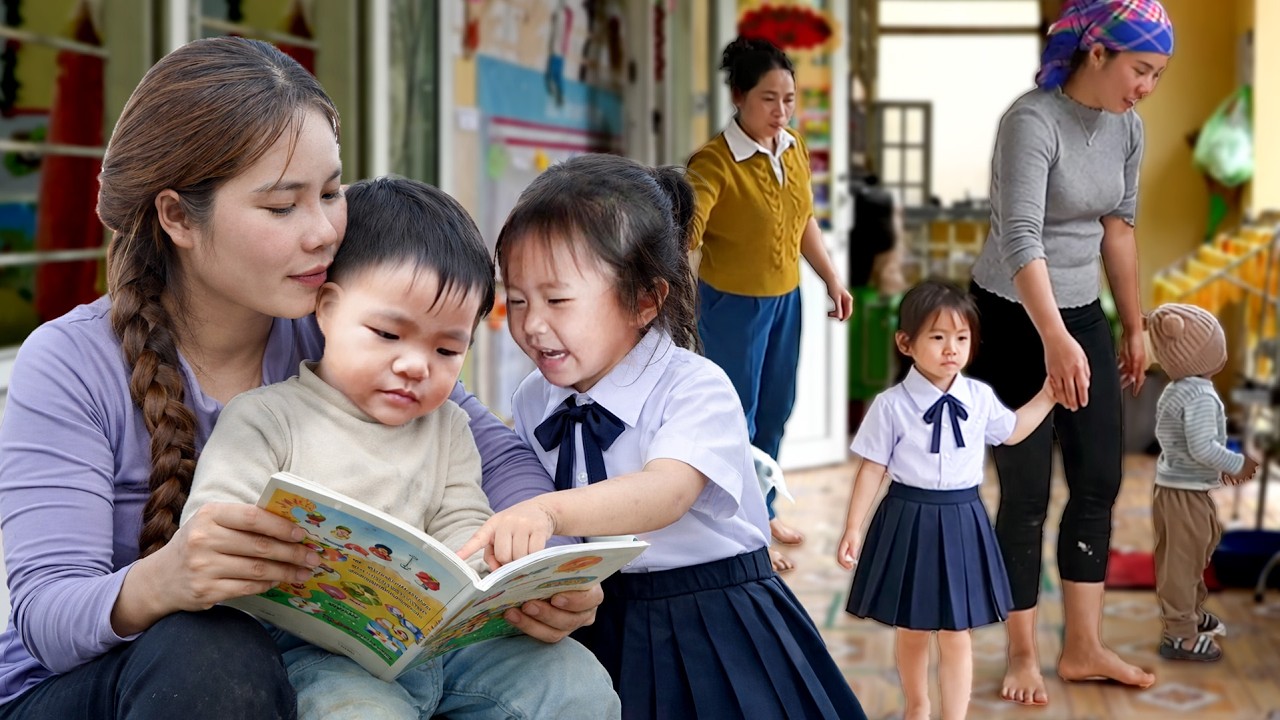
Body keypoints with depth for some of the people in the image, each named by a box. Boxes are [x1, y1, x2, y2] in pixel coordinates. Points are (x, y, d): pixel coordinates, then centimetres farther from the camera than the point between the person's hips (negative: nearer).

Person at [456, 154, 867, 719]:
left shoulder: (695, 389, -16)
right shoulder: (532, 402, 2)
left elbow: (665, 493, -35)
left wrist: (548, 512, -51)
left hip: (713, 629, -4)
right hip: (592, 626, 4)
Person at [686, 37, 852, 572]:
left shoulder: (794, 148, -1)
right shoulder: (715, 161, -23)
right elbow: (686, 229, -34)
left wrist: (833, 280, 14)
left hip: (785, 297, 7)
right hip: (733, 303, -7)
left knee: (776, 409, 20)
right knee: (738, 418, 5)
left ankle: (763, 509, 39)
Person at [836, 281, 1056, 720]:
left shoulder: (980, 398, -1)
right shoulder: (891, 406, -12)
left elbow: (1011, 431, 20)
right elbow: (872, 469, -7)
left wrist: (1049, 392, 16)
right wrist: (853, 529, -9)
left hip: (962, 522, 2)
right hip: (909, 521, -1)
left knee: (956, 634, 5)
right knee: (911, 630, 15)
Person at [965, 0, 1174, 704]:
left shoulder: (1127, 126, 1)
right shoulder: (1032, 120, -22)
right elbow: (1020, 238, -33)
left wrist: (1135, 326, 16)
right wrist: (1054, 341, -43)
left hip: (1085, 315, 7)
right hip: (1015, 319, -7)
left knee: (1100, 481, 9)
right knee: (1027, 493, 0)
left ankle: (1083, 649, 21)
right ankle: (1022, 657, 15)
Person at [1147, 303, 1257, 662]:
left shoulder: (1175, 390, 9)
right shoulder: (1201, 395, -23)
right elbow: (1202, 448, -28)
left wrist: (1220, 467, 15)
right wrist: (1237, 464, -16)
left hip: (1175, 487, 10)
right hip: (1186, 493, -10)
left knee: (1190, 558, 25)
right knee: (1183, 562, -2)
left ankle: (1190, 613, 40)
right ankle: (1180, 635, 5)